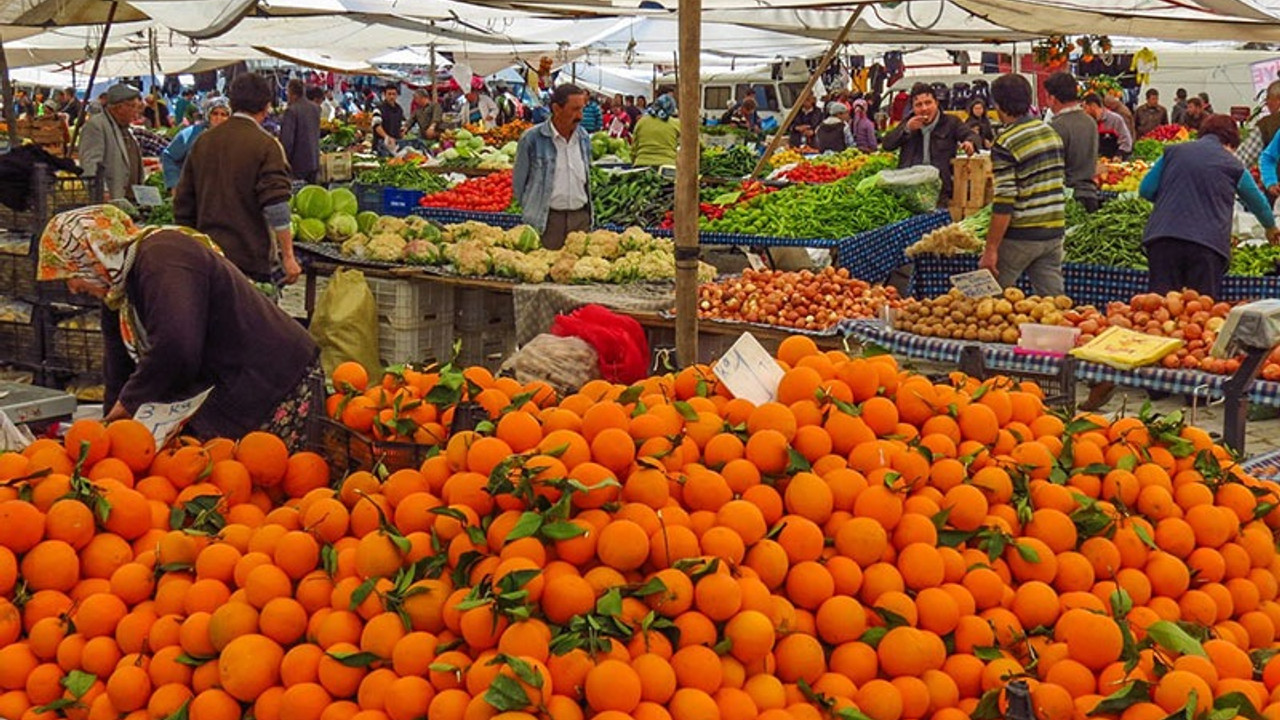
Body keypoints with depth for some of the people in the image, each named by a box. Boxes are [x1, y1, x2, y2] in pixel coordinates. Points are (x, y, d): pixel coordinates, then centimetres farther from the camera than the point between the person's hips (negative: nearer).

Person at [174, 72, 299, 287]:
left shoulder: (203, 141, 10)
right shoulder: (265, 145, -7)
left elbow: (182, 203, 16)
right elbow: (276, 206, -15)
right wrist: (288, 256, -13)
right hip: (252, 261, -5)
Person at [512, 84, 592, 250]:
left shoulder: (584, 138, 9)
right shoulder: (532, 138, -7)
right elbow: (519, 182, 1)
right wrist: (532, 212, 4)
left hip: (581, 218, 5)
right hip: (547, 219, -4)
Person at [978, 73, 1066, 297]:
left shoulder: (1005, 144, -15)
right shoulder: (1051, 133, 9)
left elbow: (1004, 203, -18)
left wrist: (991, 249, -15)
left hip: (1020, 236, -7)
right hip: (1053, 233, 7)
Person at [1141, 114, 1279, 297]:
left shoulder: (1172, 151, 15)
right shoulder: (1233, 165, 12)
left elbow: (1145, 190, 12)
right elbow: (1259, 204, 27)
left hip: (1162, 236, 2)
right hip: (1208, 243, -1)